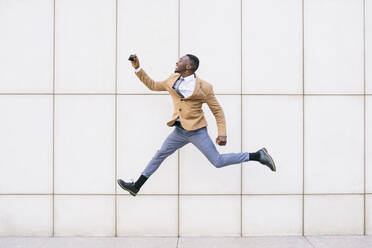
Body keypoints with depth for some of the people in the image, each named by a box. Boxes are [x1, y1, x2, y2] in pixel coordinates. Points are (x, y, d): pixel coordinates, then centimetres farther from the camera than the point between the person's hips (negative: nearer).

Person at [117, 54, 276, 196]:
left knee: (217, 162, -5)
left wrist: (222, 133, -16)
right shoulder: (173, 80, 6)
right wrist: (137, 68, 14)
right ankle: (136, 187, 21)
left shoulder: (203, 87, -12)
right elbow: (152, 85, 20)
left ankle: (258, 155, 8)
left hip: (196, 131, -6)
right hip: (179, 131, 6)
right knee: (159, 155, 10)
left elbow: (217, 111, -6)